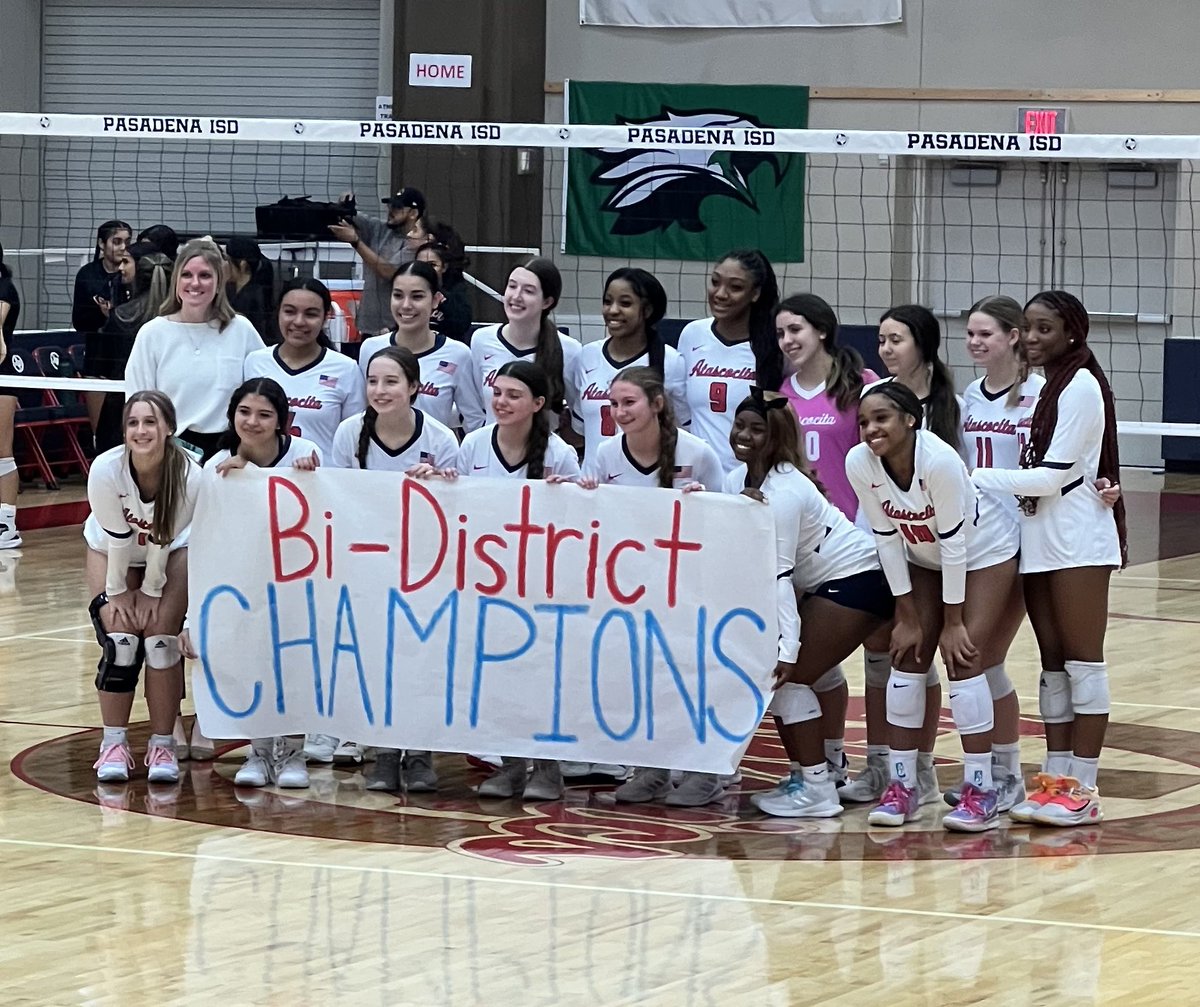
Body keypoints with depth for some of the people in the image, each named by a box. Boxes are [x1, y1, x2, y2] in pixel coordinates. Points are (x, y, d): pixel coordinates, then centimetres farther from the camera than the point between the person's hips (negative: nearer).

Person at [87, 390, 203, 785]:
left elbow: (164, 539, -21)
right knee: (120, 639, -13)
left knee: (161, 639, -13)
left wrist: (151, 591, -12)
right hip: (112, 550, 0)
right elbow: (116, 536, -23)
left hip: (171, 551, 0)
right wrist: (118, 591, -13)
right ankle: (113, 744, -3)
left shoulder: (188, 476, -33)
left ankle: (162, 745, -3)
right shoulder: (106, 470, -34)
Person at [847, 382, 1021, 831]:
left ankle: (981, 790, -11)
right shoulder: (859, 464, -20)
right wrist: (906, 616, -8)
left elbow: (954, 541, -27)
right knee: (907, 658, -1)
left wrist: (953, 622, -21)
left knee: (964, 659, -15)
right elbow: (887, 538, -10)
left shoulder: (939, 461, -35)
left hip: (984, 552, -5)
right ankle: (902, 785, 6)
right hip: (924, 558, 5)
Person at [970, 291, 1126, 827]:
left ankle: (1082, 788, -4)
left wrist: (976, 478, -13)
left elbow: (1053, 474, -16)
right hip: (1036, 539, 8)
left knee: (1082, 661, -4)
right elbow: (1030, 466, 11)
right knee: (1052, 663, 9)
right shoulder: (1040, 386, 14)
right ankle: (1056, 778, 12)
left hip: (1077, 540, -8)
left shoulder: (1081, 386, -11)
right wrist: (976, 479, -5)